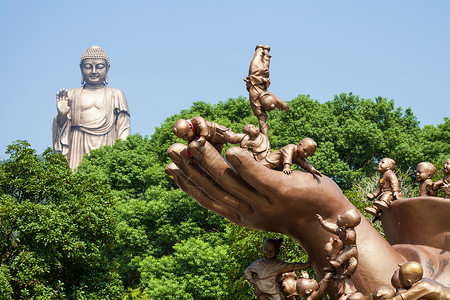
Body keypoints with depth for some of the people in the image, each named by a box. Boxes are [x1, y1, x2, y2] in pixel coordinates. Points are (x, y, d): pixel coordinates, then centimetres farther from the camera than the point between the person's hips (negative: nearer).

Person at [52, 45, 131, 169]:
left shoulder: (116, 95, 13)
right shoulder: (72, 95, 15)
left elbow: (123, 129, 11)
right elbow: (62, 129, 14)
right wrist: (62, 115, -6)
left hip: (107, 150, 0)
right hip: (79, 149, 0)